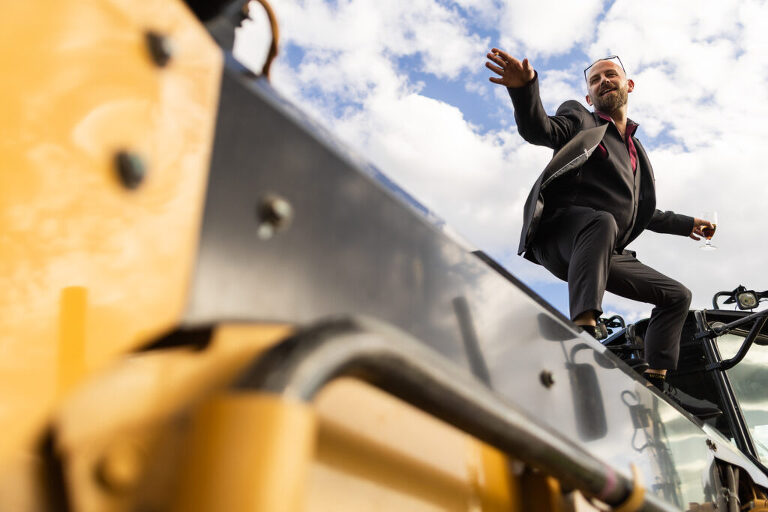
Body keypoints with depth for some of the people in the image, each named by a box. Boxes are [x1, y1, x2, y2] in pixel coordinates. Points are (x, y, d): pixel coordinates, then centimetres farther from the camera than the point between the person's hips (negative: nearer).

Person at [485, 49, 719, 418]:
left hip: (604, 253, 7)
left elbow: (640, 214, 37)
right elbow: (538, 129, -14)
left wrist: (684, 224, 37)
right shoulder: (580, 119, 10)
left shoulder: (635, 150, 28)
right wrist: (524, 88, -33)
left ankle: (655, 383, 4)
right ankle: (583, 332, -53)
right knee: (601, 221, -39)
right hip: (561, 234, -7)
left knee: (677, 295, 8)